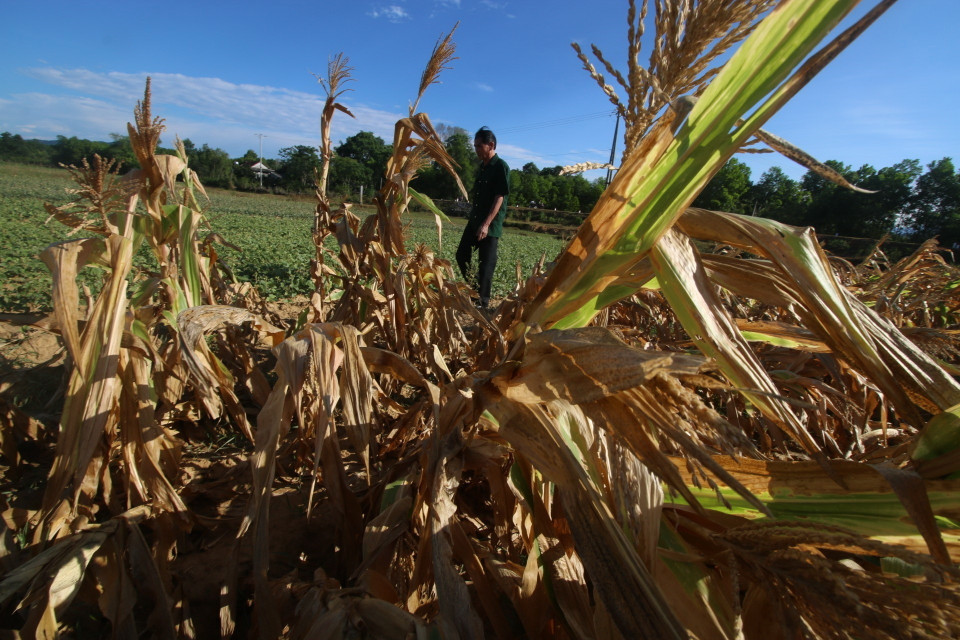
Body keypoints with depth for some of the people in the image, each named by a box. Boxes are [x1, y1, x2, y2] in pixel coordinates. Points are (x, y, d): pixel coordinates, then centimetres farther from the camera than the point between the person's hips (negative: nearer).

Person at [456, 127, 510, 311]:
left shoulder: (501, 167, -11)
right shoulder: (482, 166, 13)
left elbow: (499, 198, -17)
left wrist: (486, 224, -23)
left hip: (491, 224, -9)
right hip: (475, 220, 9)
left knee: (486, 263, -3)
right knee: (462, 255, 12)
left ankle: (483, 301, 7)